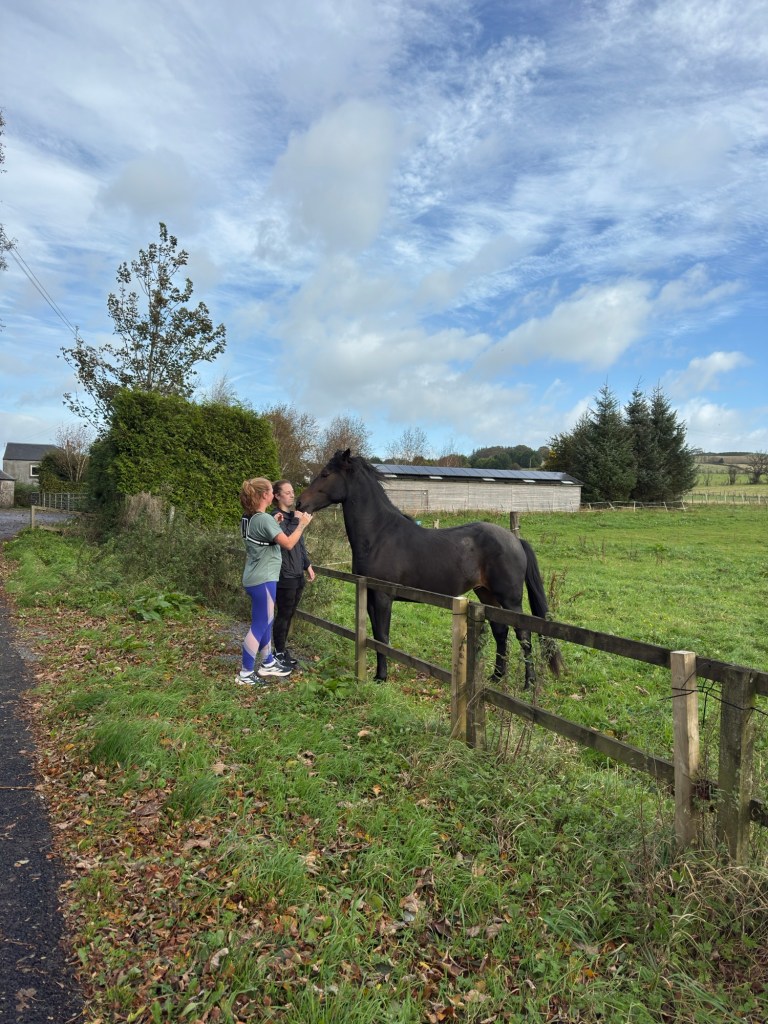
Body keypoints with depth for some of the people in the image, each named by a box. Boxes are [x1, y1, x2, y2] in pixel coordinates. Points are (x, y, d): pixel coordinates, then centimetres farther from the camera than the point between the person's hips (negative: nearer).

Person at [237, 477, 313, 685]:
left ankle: (268, 664, 31)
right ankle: (245, 673, 7)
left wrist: (275, 524, 15)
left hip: (254, 578, 10)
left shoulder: (248, 519, 7)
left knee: (266, 623, 19)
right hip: (263, 580, -10)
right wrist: (302, 524, -9)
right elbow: (289, 544, -21)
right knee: (259, 626, -1)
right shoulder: (265, 519, -21)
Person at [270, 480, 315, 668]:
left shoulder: (293, 515, 13)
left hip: (297, 574, 8)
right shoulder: (276, 517, -13)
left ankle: (282, 649, 27)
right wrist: (296, 521, -23)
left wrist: (307, 565, 18)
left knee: (289, 614, 15)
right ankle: (279, 653, 14)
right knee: (283, 614, 2)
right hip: (285, 575, -8)